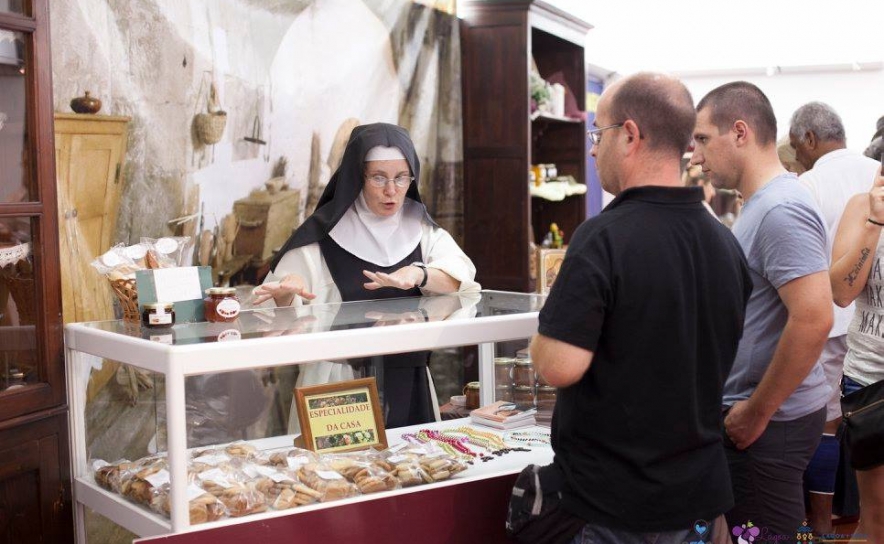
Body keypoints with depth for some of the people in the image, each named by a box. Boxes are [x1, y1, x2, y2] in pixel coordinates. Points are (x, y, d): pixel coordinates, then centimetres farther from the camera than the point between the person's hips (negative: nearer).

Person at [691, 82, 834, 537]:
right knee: (743, 527, 19)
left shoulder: (781, 210, -20)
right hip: (750, 409, 10)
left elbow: (813, 319, -28)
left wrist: (756, 413, -20)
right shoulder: (761, 203, 11)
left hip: (769, 421, -9)